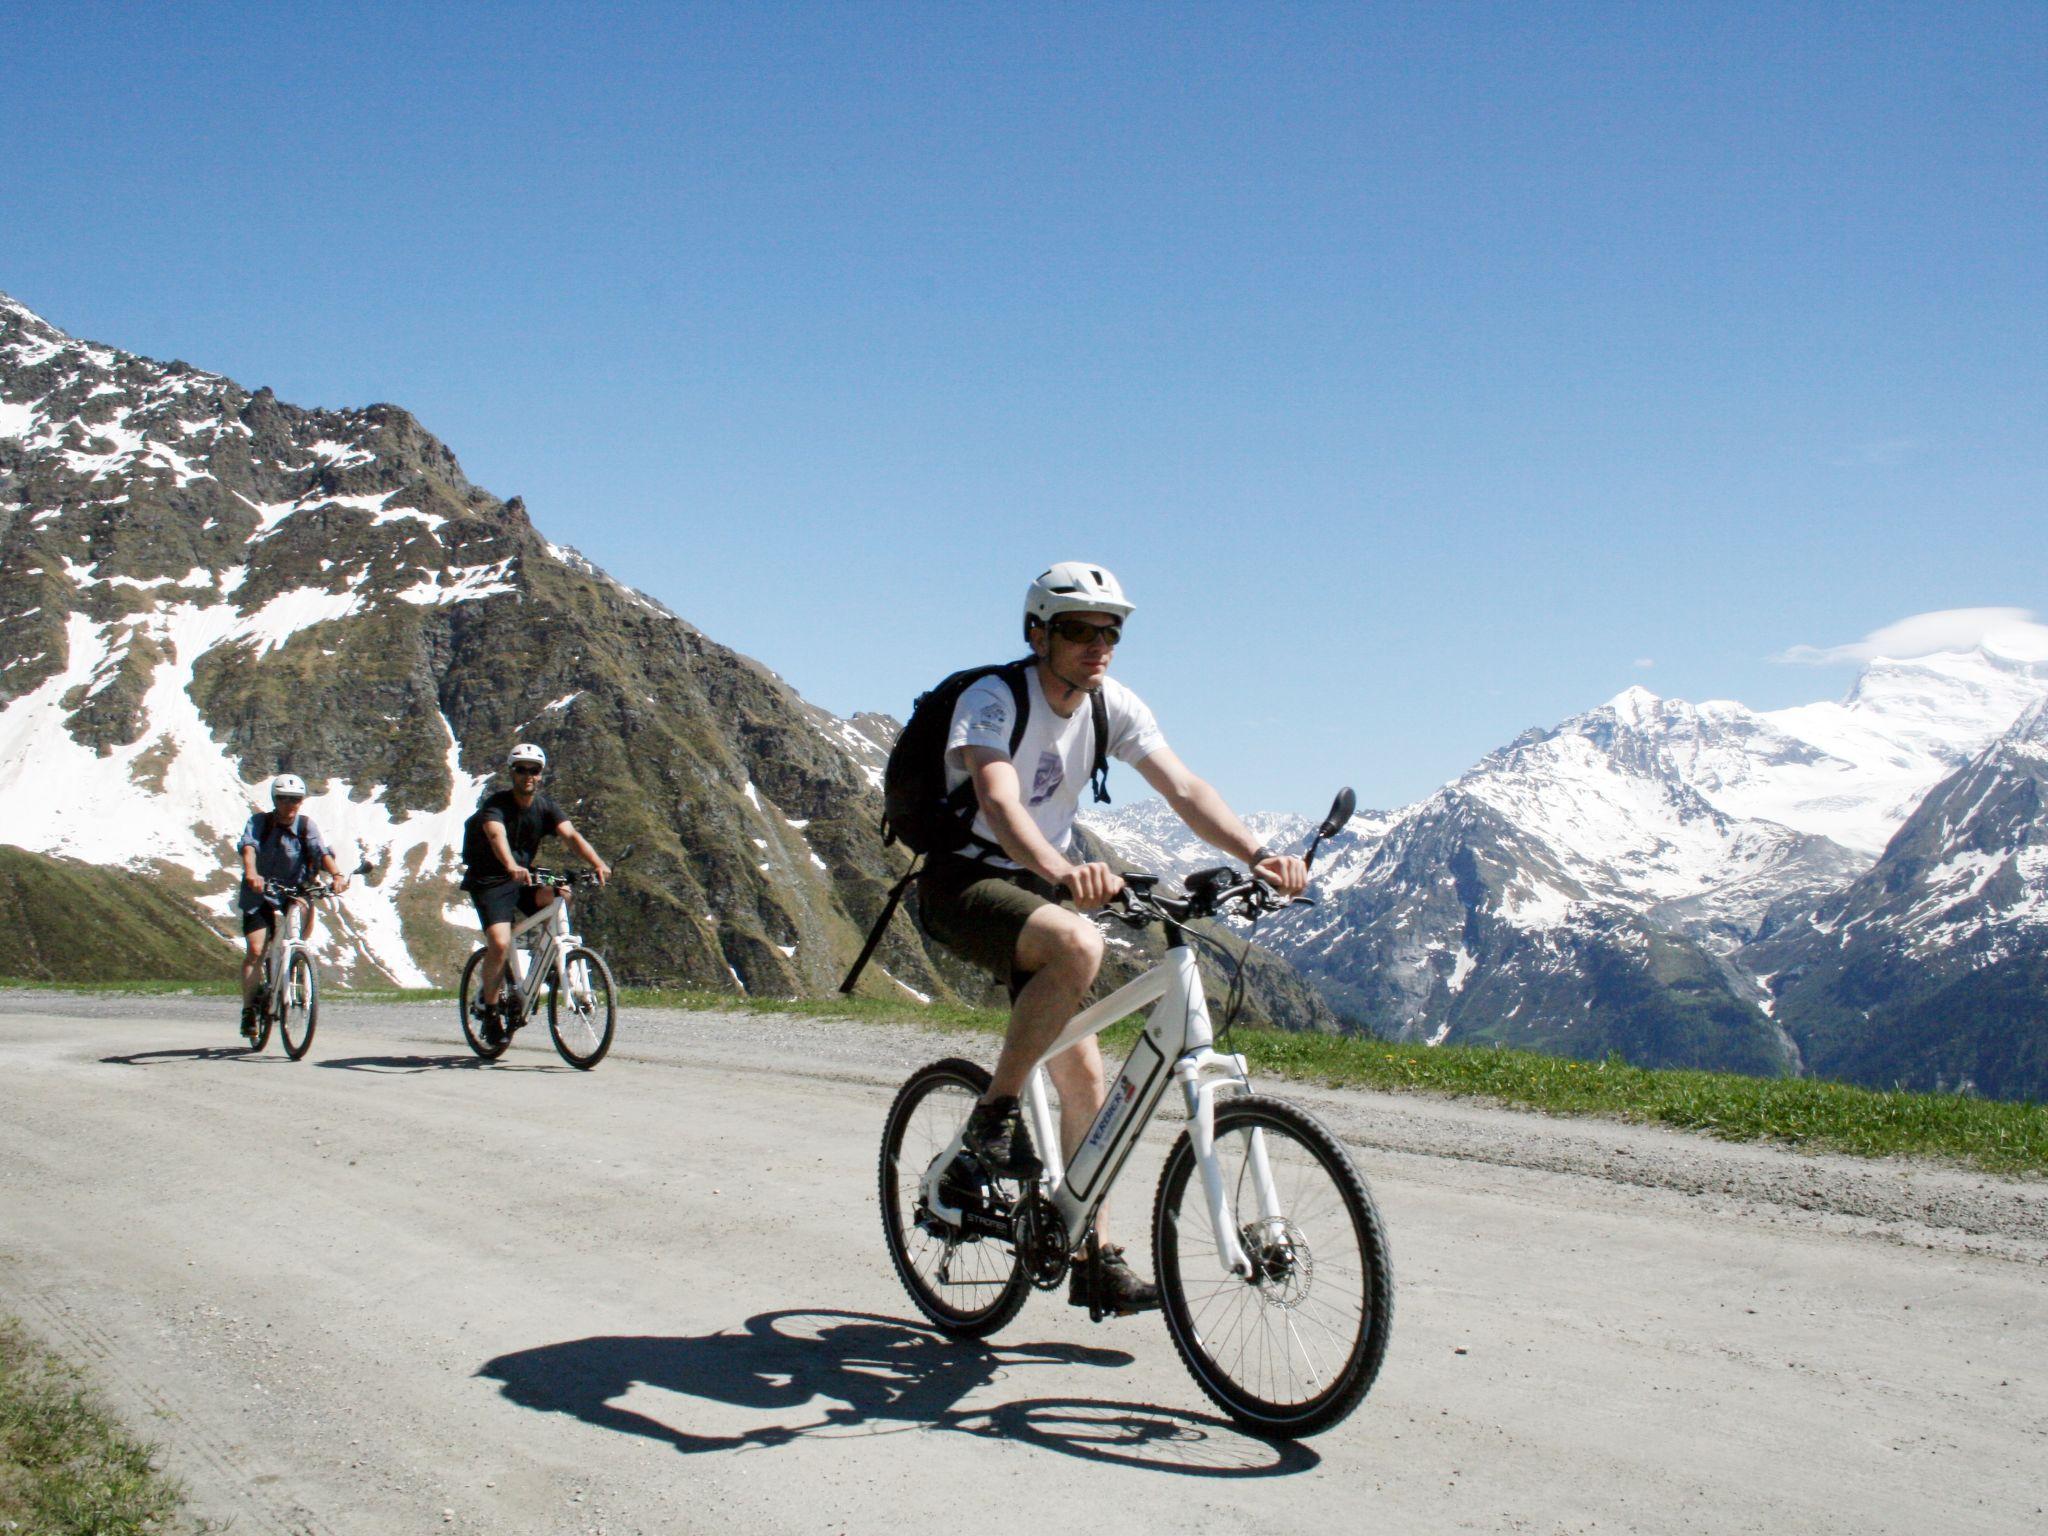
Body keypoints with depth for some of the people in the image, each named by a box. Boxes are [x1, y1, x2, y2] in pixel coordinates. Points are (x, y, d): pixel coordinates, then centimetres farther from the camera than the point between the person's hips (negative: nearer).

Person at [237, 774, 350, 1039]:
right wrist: (250, 873, -49)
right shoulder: (259, 822, -10)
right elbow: (247, 847, -28)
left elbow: (321, 851, -23)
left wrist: (337, 874, -42)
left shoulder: (306, 825, -7)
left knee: (306, 909, -27)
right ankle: (249, 1010, -2)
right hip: (260, 893, -2)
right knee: (255, 950, -12)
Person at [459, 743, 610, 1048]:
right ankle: (491, 1010, -4)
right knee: (500, 945, -24)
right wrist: (512, 867, -59)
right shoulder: (495, 804, -17)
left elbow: (571, 835, -18)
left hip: (524, 878, 5)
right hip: (490, 882, -5)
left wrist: (597, 863, -37)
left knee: (558, 895, -26)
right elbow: (497, 836, -38)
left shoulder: (545, 807, -3)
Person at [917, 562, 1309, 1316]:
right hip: (962, 881, -7)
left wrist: (1259, 854, -32)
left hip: (1036, 886, 7)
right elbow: (1001, 802, -38)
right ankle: (995, 1113, -20)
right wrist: (1064, 872, -57)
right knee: (1078, 944, -36)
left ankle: (1095, 1261, 12)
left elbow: (1184, 789, -14)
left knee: (1083, 1073, 2)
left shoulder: (1114, 707, -3)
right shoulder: (992, 700, -21)